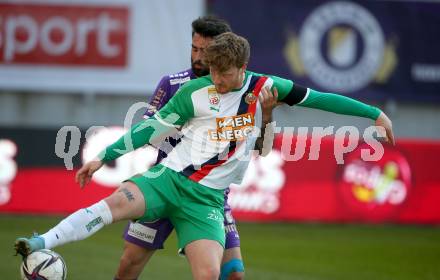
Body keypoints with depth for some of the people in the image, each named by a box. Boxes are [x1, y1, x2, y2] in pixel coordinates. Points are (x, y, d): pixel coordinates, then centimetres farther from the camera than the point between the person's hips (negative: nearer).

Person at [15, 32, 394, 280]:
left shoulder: (265, 87, 2)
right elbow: (153, 128, 4)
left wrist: (375, 113, 11)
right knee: (118, 201, -31)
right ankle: (40, 245, -40)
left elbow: (318, 98, 9)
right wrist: (104, 157, 0)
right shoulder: (194, 92, -1)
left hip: (207, 198, 1)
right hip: (170, 177, -1)